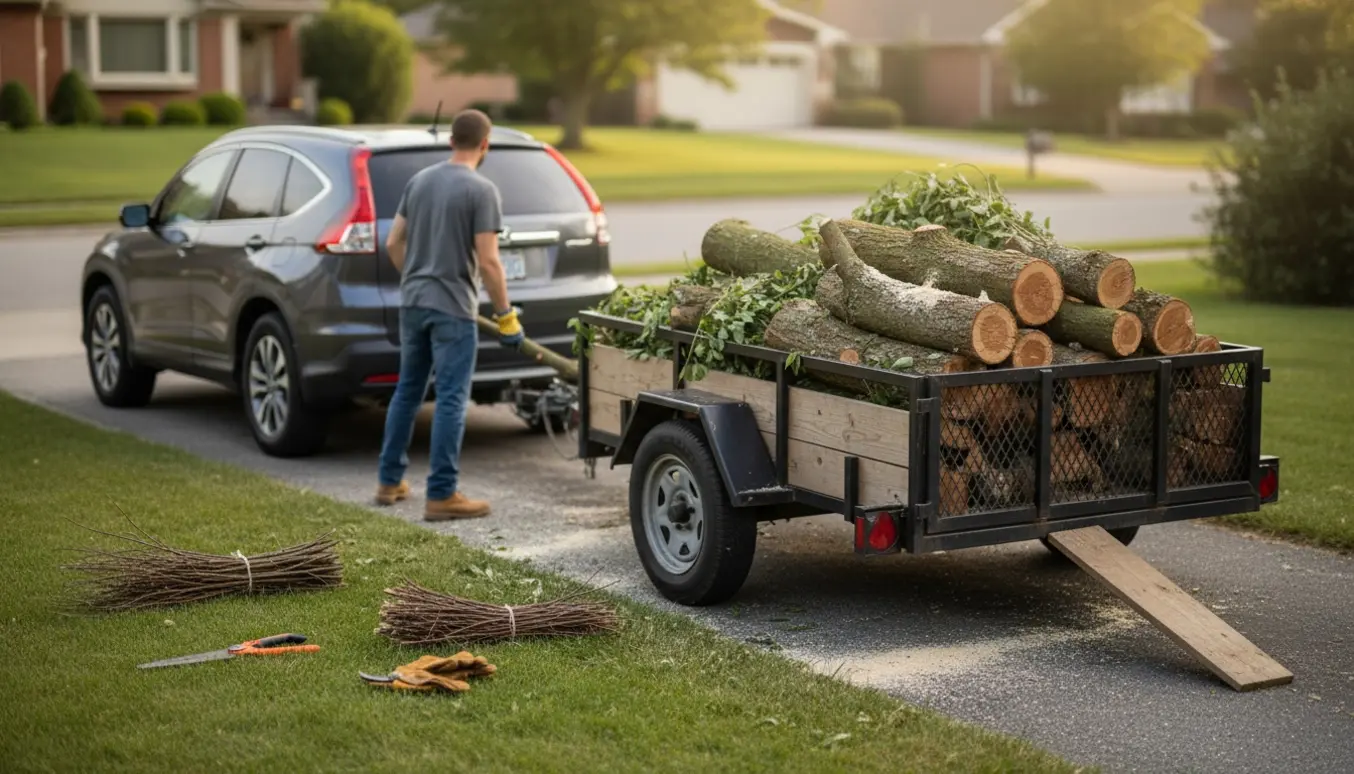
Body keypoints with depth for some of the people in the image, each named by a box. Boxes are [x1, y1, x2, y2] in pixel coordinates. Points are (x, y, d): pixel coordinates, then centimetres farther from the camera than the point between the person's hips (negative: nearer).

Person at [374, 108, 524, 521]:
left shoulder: (419, 180, 8)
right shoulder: (481, 190, -12)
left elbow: (394, 243, 12)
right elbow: (487, 261, -16)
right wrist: (506, 316, -9)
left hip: (413, 303, 7)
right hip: (453, 308, -7)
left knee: (408, 391, 17)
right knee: (451, 401, -3)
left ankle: (390, 481, 23)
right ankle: (442, 495, -3)